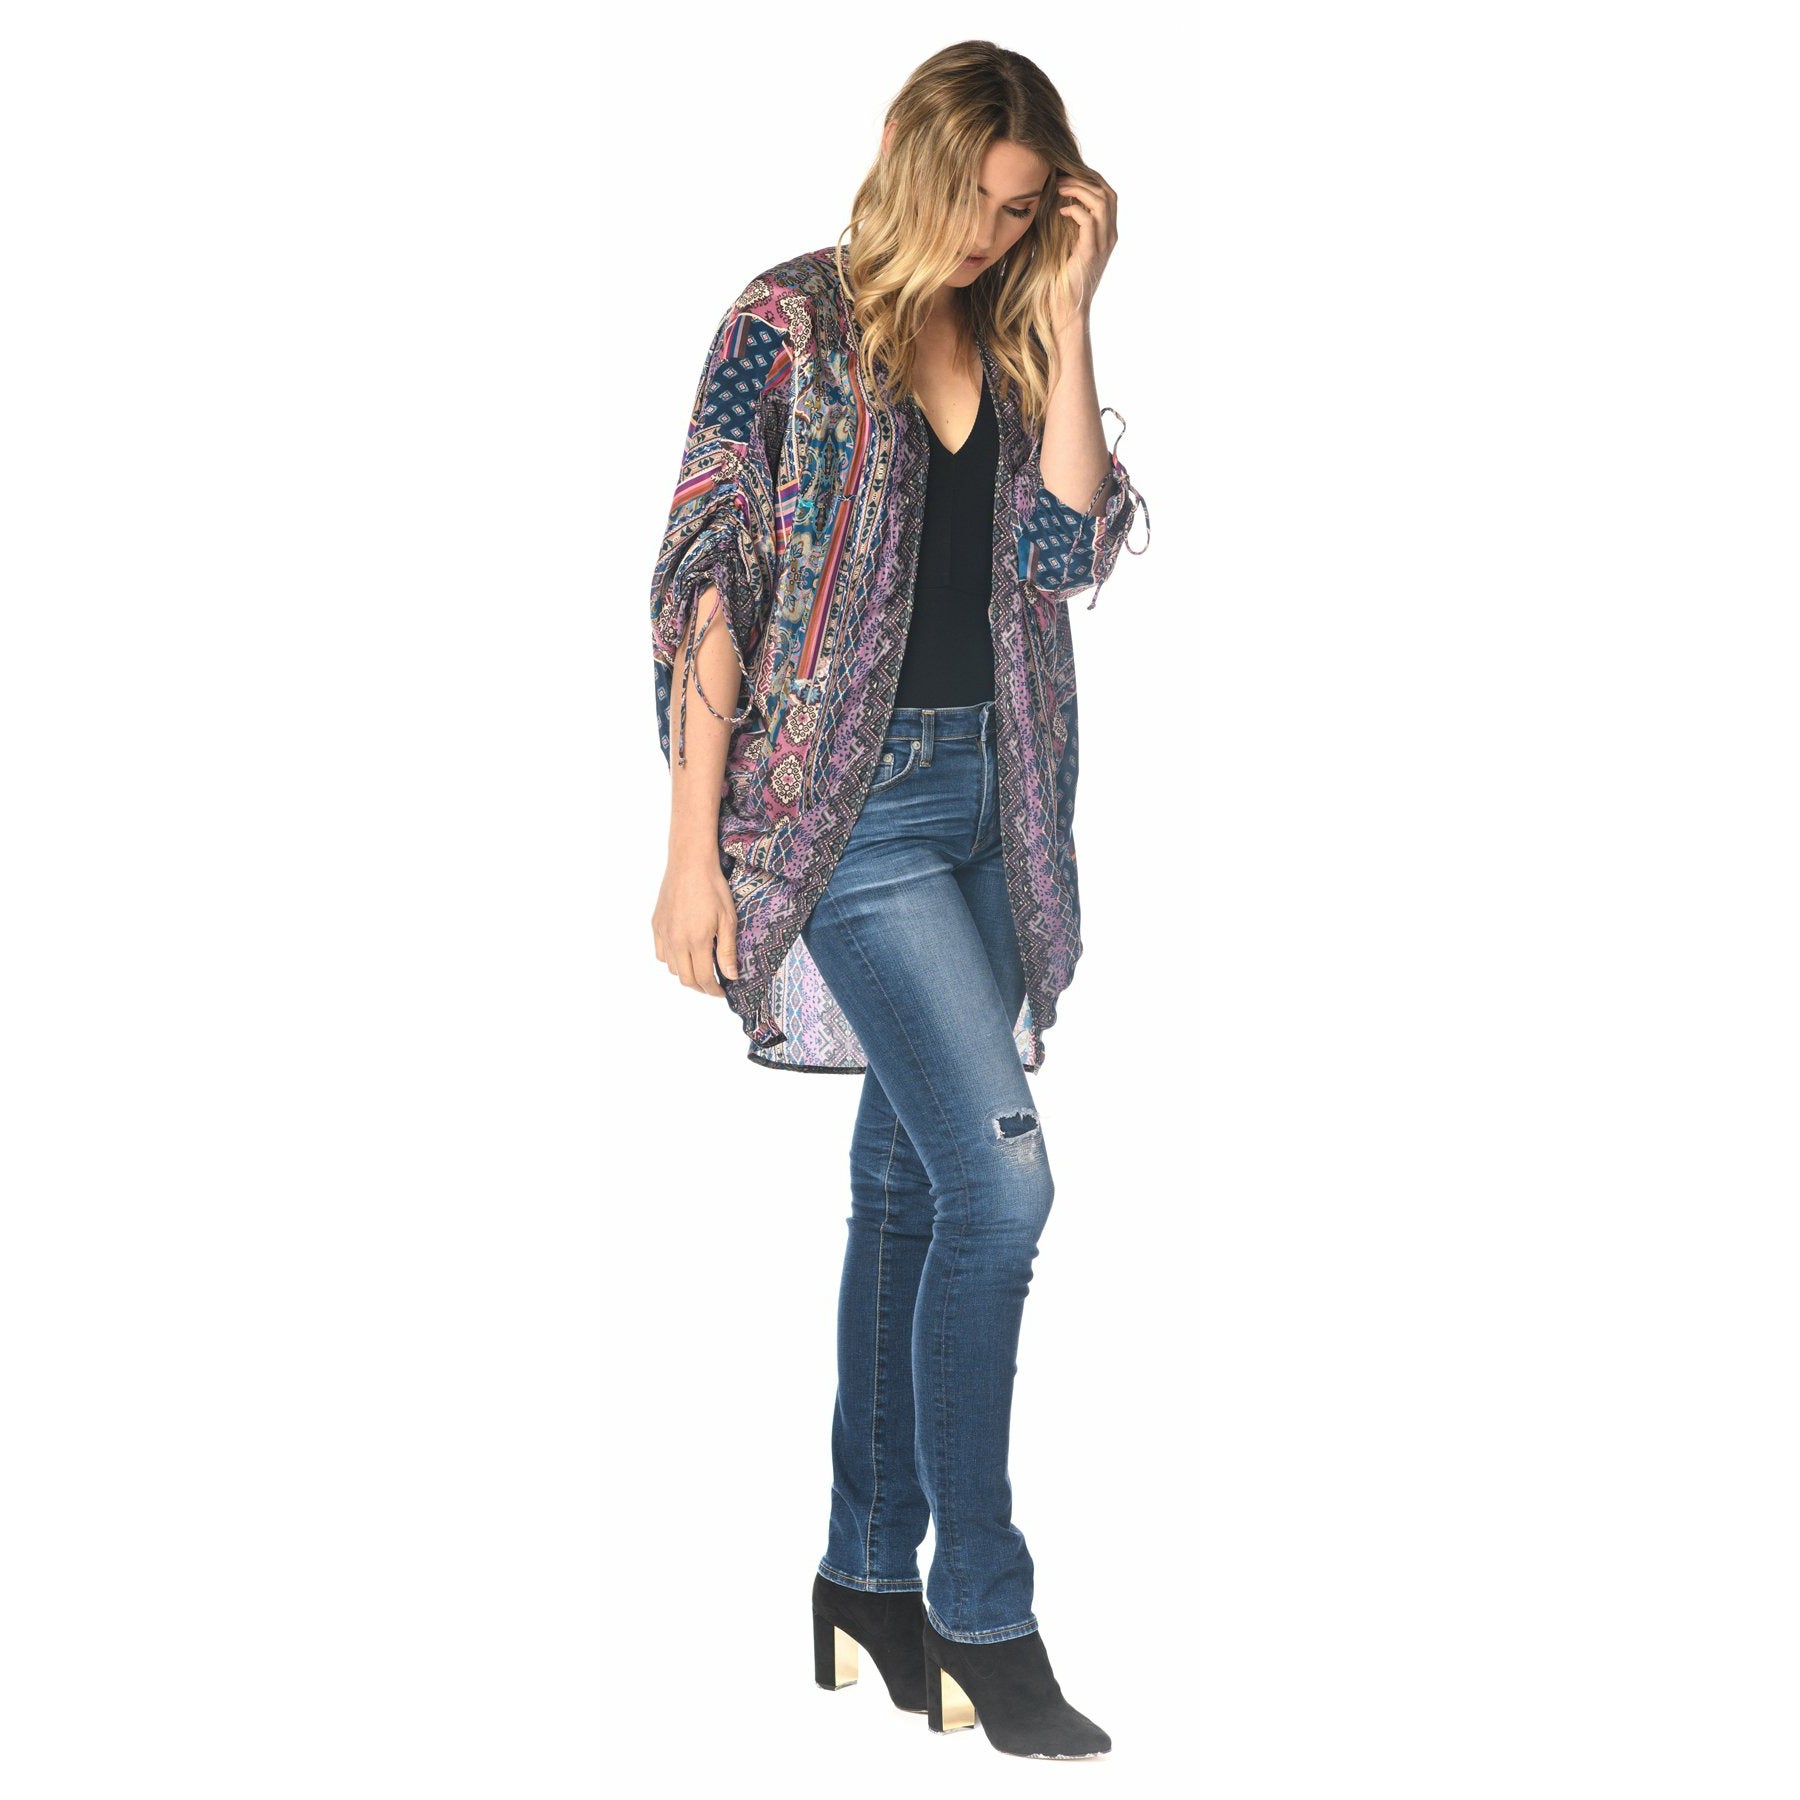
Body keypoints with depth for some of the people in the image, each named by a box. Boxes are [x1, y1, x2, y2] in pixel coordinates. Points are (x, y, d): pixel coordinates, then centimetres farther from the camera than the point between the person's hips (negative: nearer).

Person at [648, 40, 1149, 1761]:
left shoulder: (1010, 345, 11)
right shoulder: (791, 324, -6)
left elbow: (1068, 550, -3)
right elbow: (707, 583, -9)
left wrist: (1065, 315, -5)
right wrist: (694, 846, -13)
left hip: (987, 794, 6)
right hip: (849, 799, -6)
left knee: (910, 1183, 11)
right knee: (1000, 1179, -12)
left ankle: (868, 1580, 23)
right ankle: (983, 1618, 0)